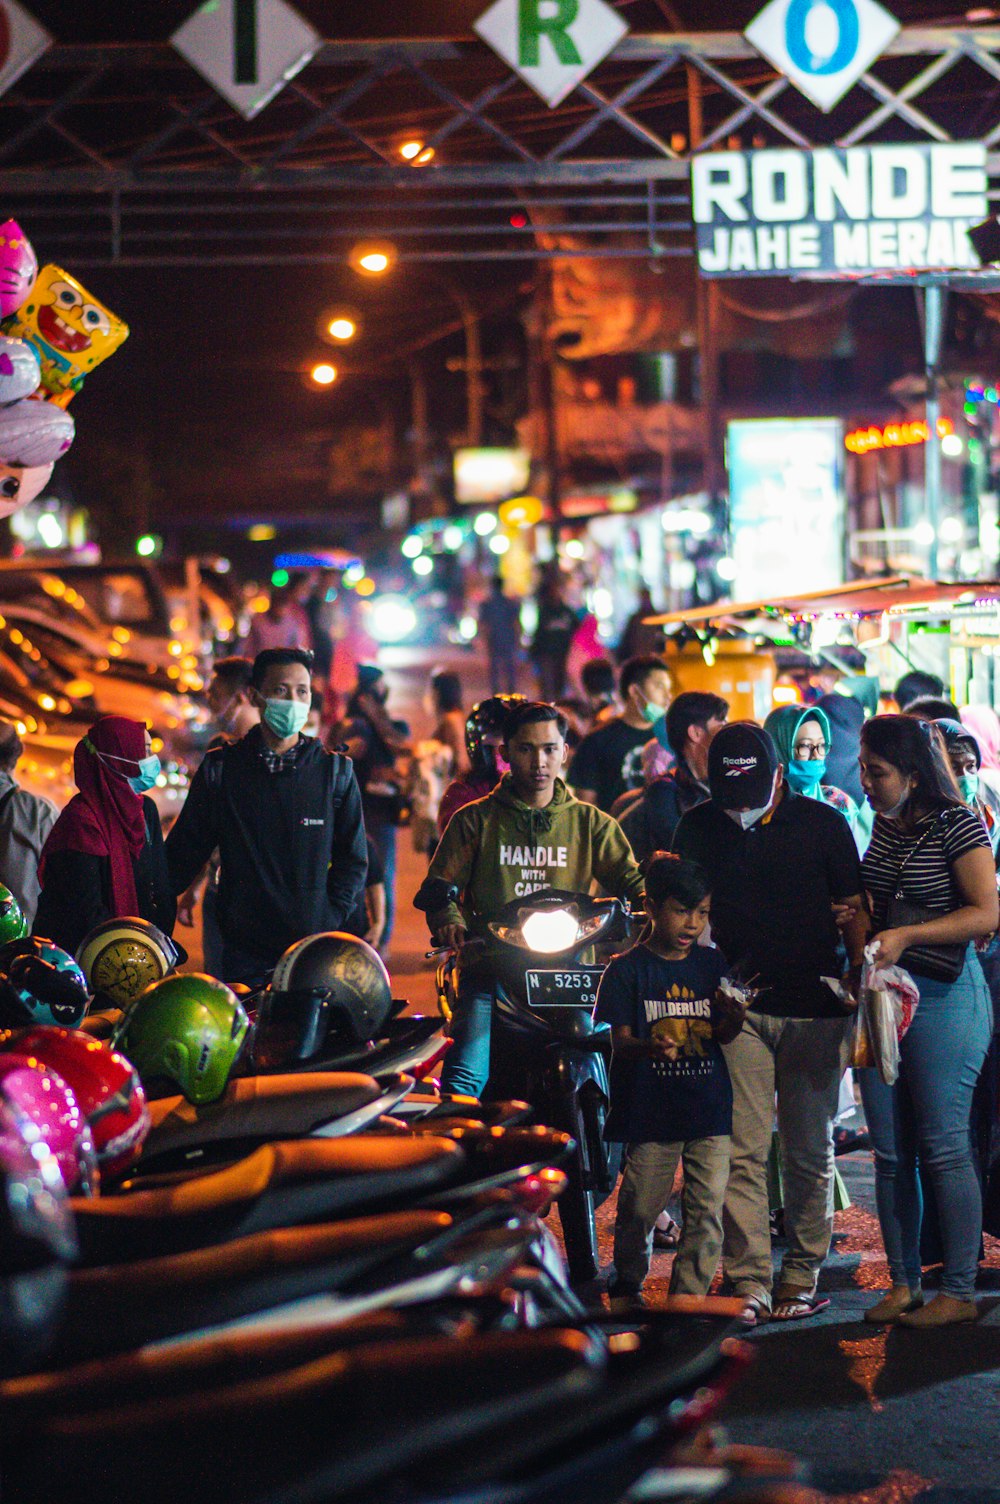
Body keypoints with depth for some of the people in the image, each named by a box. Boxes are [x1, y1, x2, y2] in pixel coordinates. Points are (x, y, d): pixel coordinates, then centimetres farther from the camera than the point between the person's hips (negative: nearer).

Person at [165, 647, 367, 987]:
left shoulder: (335, 770, 5)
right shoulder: (221, 768, 4)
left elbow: (352, 859, 10)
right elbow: (184, 852, 10)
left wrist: (329, 920, -2)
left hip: (315, 951, 0)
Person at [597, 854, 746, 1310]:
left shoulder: (712, 964, 8)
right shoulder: (627, 969, -3)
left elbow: (722, 1034, 5)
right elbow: (620, 1039, -7)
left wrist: (733, 1016, -18)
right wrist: (648, 1047, -29)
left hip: (709, 1106, 3)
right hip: (649, 1109, -3)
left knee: (708, 1208, 0)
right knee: (640, 1207, 4)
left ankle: (688, 1294, 9)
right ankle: (627, 1282, 25)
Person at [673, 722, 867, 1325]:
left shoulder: (823, 824, 0)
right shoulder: (698, 828, 5)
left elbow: (854, 913, 5)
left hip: (816, 1011, -1)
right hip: (738, 1008, 1)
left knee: (809, 1150, 6)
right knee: (744, 1149, -5)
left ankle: (802, 1275, 18)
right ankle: (749, 1282, -2)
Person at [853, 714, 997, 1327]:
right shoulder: (885, 826, 12)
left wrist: (905, 936, -21)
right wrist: (854, 913, 6)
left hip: (943, 996, -7)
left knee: (944, 1150, -5)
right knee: (891, 1154, 8)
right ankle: (903, 1286, 15)